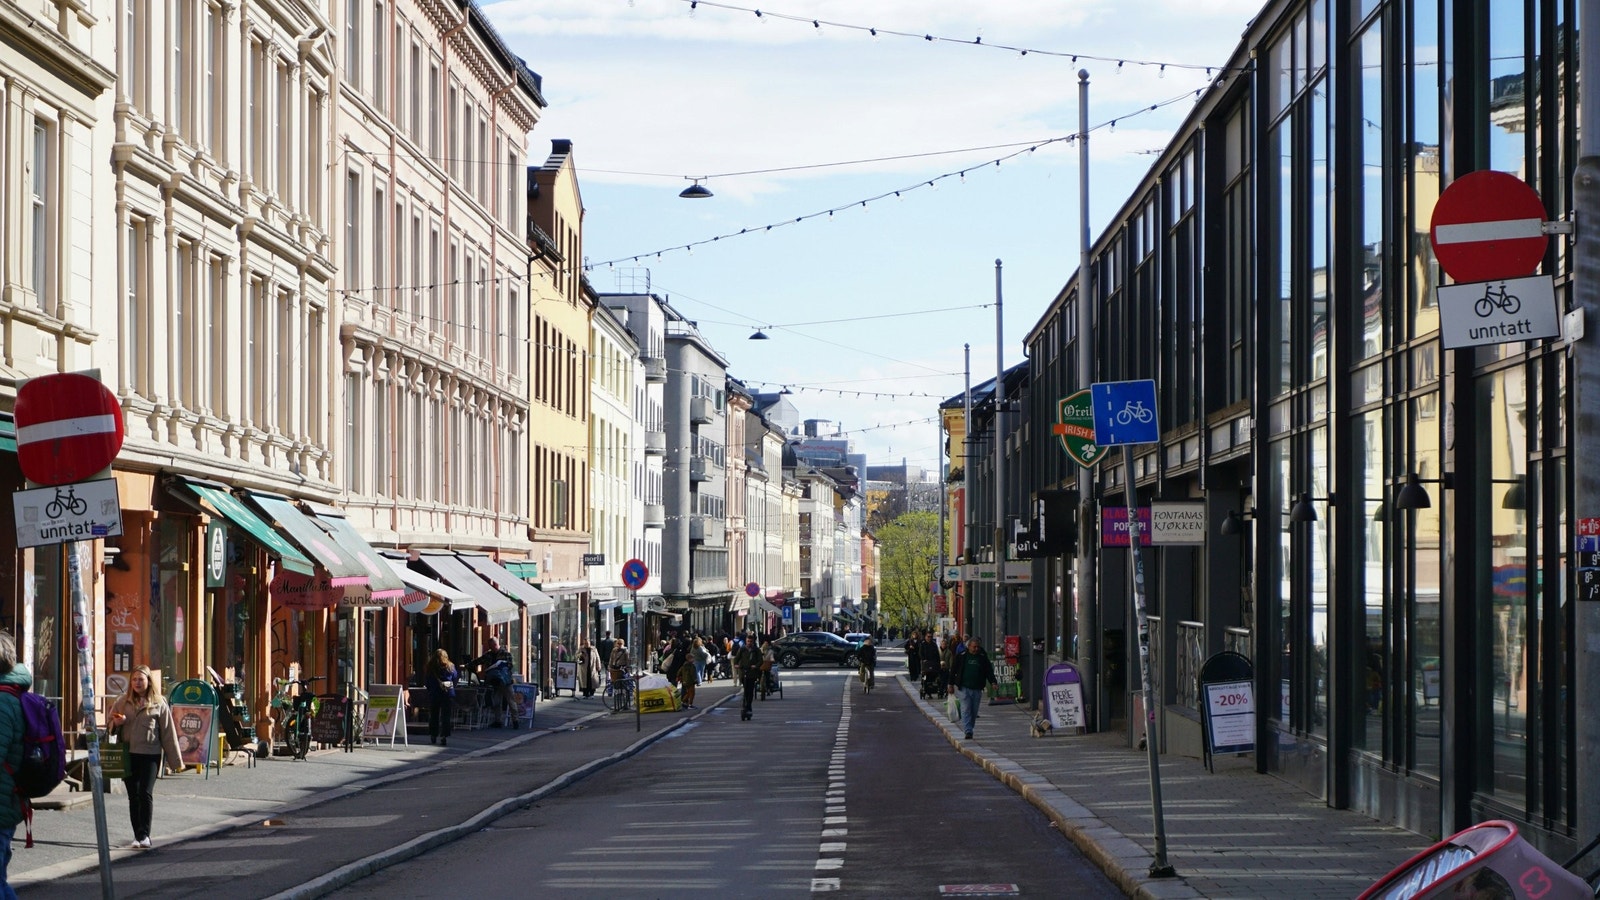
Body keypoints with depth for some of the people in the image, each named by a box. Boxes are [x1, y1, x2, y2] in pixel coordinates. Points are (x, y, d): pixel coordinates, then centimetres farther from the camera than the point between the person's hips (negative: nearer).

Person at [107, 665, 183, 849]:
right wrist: (116, 723, -7)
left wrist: (175, 761, 3)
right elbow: (111, 722, 19)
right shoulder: (123, 701, 10)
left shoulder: (159, 704, 2)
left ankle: (144, 835, -10)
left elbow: (168, 733, 4)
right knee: (133, 796, 6)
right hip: (128, 754, 3)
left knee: (145, 793, -14)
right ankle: (138, 836, 12)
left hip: (150, 754, -3)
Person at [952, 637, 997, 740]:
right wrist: (951, 684, 4)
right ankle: (968, 731, -13)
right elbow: (954, 670, 7)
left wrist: (993, 682, -5)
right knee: (966, 710, -10)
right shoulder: (962, 656, 2)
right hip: (965, 688, -3)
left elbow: (989, 671, 10)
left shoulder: (983, 657, 8)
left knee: (974, 711, 8)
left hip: (977, 689, 3)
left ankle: (969, 729, 20)